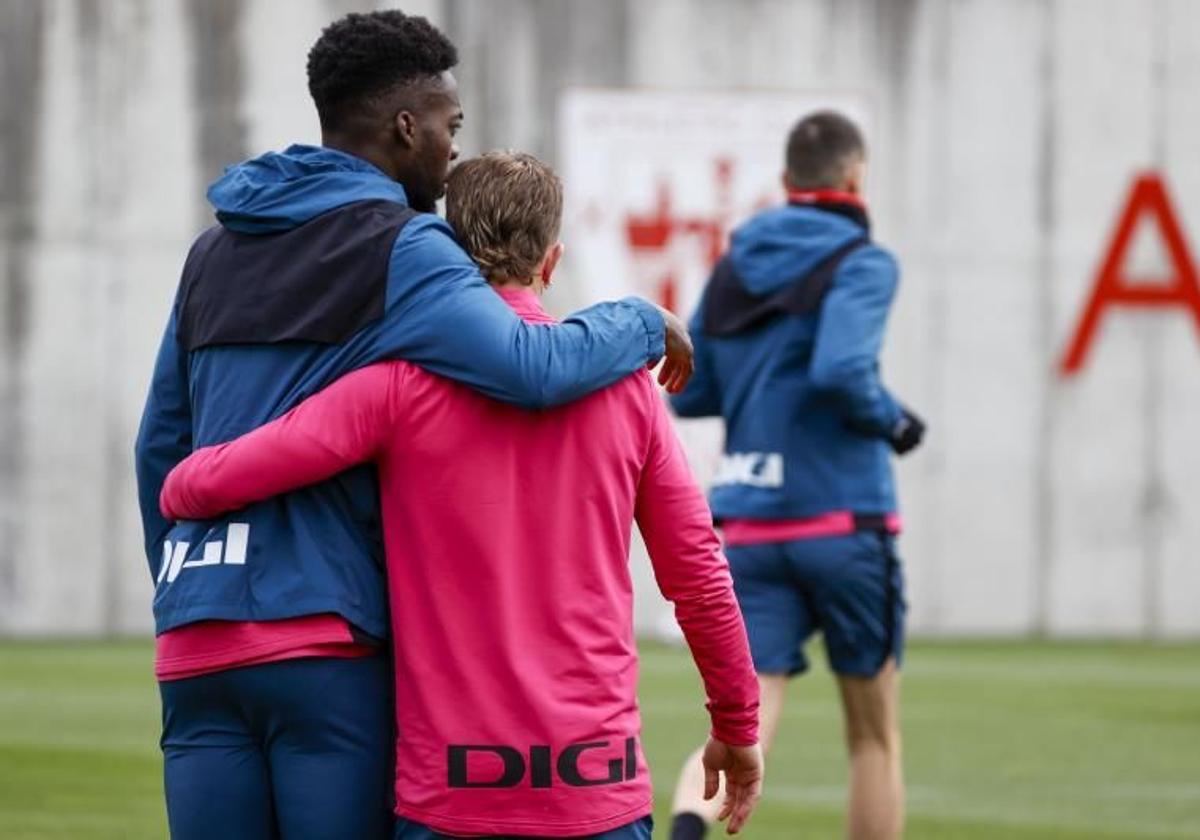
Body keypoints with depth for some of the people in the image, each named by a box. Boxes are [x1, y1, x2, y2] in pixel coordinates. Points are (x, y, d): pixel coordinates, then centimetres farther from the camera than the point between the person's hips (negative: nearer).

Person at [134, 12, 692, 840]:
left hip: (196, 644, 6)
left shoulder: (216, 253, 19)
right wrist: (643, 325, 0)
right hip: (322, 634, -6)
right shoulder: (397, 249, -4)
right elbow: (532, 368, -19)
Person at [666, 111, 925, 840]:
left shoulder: (733, 269, 11)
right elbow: (843, 369, -23)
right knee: (875, 737, 12)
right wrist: (893, 421, -6)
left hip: (750, 528, 4)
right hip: (843, 522, -4)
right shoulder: (860, 265, -7)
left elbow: (687, 393, 14)